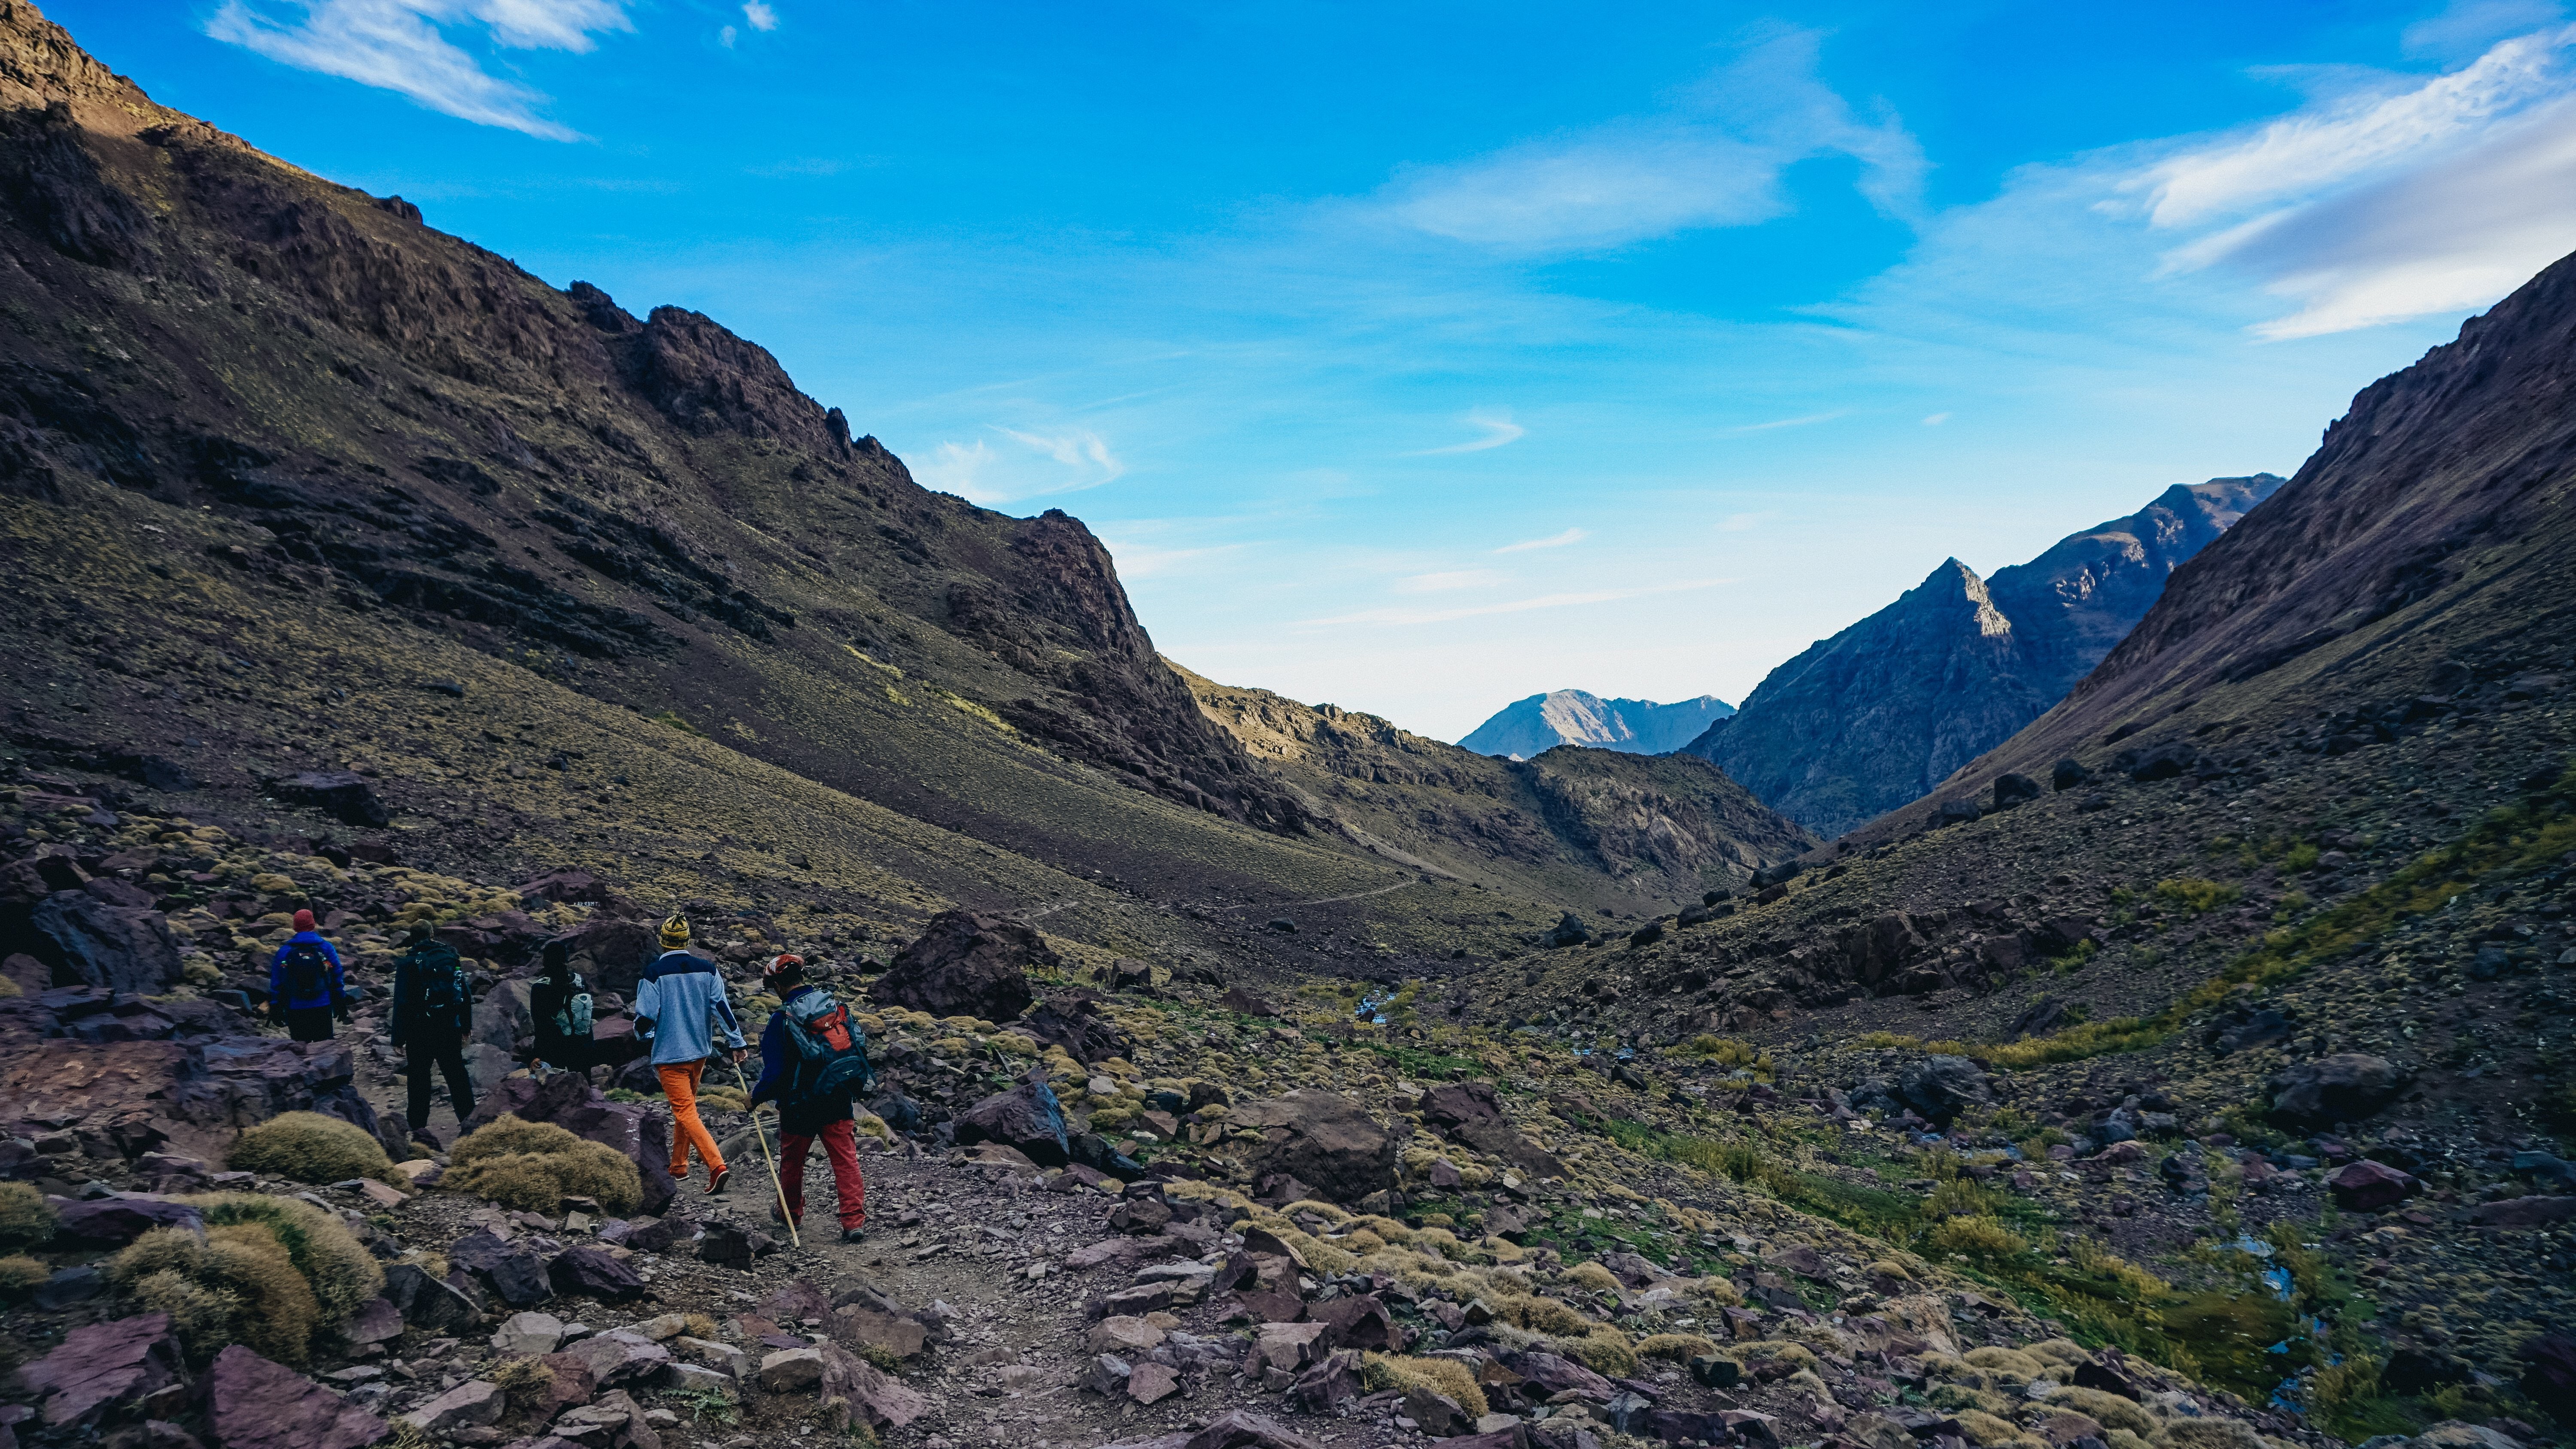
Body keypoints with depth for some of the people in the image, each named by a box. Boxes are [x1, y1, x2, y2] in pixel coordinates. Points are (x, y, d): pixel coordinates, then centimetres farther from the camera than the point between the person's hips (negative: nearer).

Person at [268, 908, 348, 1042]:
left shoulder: (284, 951, 0)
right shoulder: (327, 948, -1)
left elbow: (276, 982, 3)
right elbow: (337, 978, 2)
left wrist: (275, 1008, 12)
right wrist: (341, 1006, 9)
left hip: (295, 1010, 0)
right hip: (322, 1008, 0)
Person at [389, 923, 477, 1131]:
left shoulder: (407, 963, -7)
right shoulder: (451, 957, 3)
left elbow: (401, 1004, -10)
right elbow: (466, 994, 6)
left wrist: (399, 1038, -5)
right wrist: (466, 1026, 13)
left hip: (420, 1031, -3)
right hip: (450, 1027, 3)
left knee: (419, 1077, 7)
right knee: (456, 1073, 11)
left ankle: (418, 1125, 11)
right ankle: (467, 1118, 12)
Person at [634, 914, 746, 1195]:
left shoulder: (654, 972, -13)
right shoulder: (707, 968, -1)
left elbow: (645, 1019, -13)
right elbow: (722, 1007, -4)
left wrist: (641, 1028, 11)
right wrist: (737, 1043, 0)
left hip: (670, 1054, -5)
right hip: (700, 1051, 5)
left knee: (685, 1112, -5)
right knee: (686, 1106, 21)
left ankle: (717, 1165, -19)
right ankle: (679, 1167, 31)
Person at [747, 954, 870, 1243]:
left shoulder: (782, 1020, -17)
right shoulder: (838, 1006, -1)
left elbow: (774, 1073, -16)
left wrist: (756, 1096, 3)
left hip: (800, 1105, -3)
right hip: (838, 1100, 3)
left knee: (792, 1159, 19)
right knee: (845, 1157, 5)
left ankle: (790, 1211, 39)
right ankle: (854, 1220, -3)